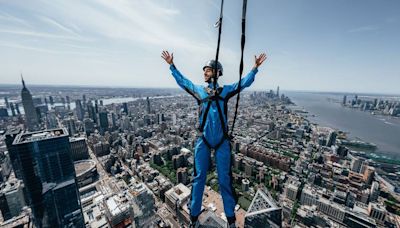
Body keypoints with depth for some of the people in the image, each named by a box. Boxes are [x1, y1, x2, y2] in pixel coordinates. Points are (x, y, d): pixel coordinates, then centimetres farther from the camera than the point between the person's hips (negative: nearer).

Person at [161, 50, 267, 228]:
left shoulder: (225, 90, 7)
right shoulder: (198, 90, 10)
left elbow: (245, 82, 4)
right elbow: (182, 80, 21)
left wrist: (255, 67, -6)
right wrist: (171, 65, 23)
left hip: (222, 141, 0)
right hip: (203, 140, 1)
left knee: (224, 179, 12)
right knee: (199, 177, 11)